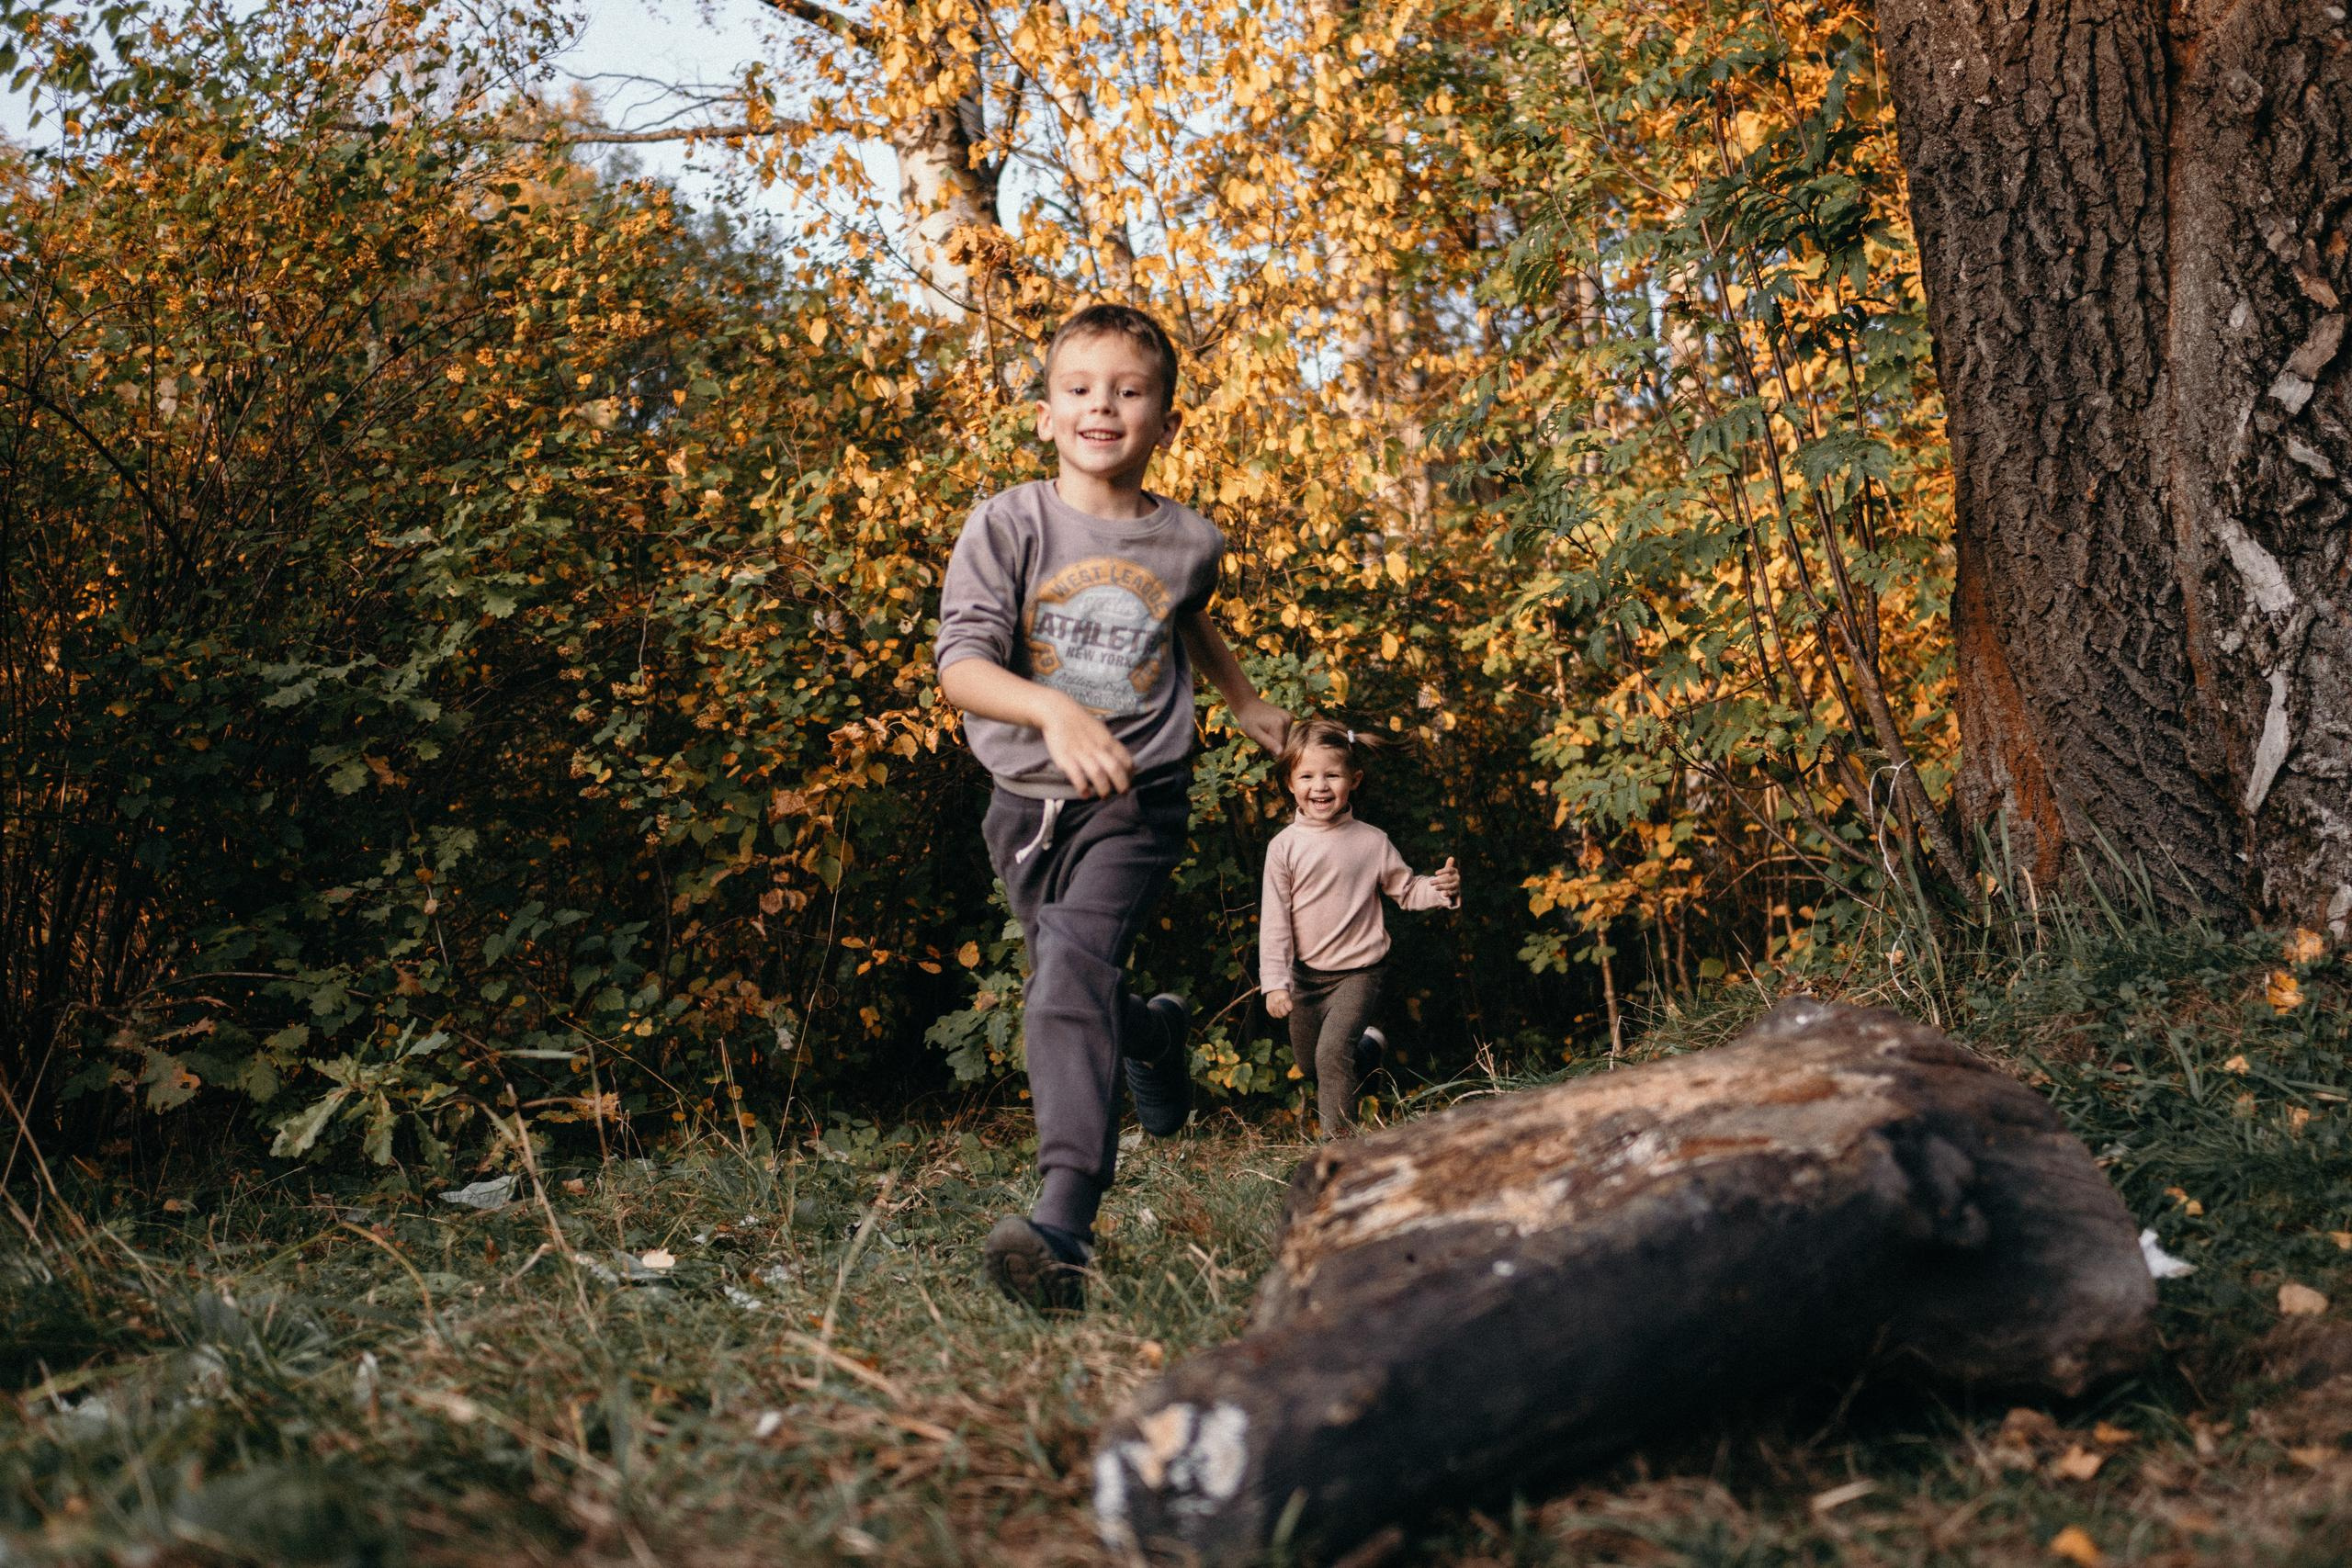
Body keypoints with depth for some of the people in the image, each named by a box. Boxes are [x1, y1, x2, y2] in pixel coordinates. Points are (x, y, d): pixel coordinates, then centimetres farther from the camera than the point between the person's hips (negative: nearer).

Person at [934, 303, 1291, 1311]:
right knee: (1070, 989, 15)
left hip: (1139, 800, -2)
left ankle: (1064, 1224, -32)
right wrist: (1055, 710, -38)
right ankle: (1155, 1033, 52)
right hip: (1027, 800, 2)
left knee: (1075, 971, -24)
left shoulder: (1189, 541, -1)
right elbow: (961, 664, -20)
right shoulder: (1005, 525, -8)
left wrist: (1247, 705, 36)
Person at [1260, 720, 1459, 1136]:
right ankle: (1367, 1043, 46)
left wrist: (1441, 888, -15)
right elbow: (1274, 919, -7)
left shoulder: (1372, 841, -6)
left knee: (1332, 1052, -22)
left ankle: (1339, 1139, -10)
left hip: (1358, 972, -3)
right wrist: (1274, 981, -12)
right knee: (1308, 1065, 17)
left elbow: (1406, 890, 6)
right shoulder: (1285, 846, -8)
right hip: (1306, 974, 3)